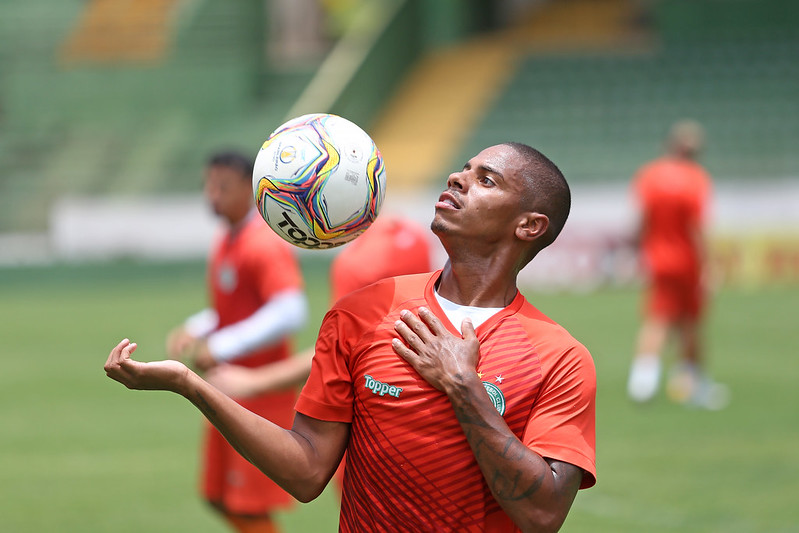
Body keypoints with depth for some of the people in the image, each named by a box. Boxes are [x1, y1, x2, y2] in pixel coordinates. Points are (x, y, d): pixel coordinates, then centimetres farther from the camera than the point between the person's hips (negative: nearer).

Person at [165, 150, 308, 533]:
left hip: (259, 396, -10)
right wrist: (194, 331, 5)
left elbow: (290, 312, -30)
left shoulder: (265, 245, -17)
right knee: (220, 498, 14)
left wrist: (222, 347, -31)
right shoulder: (224, 244, 12)